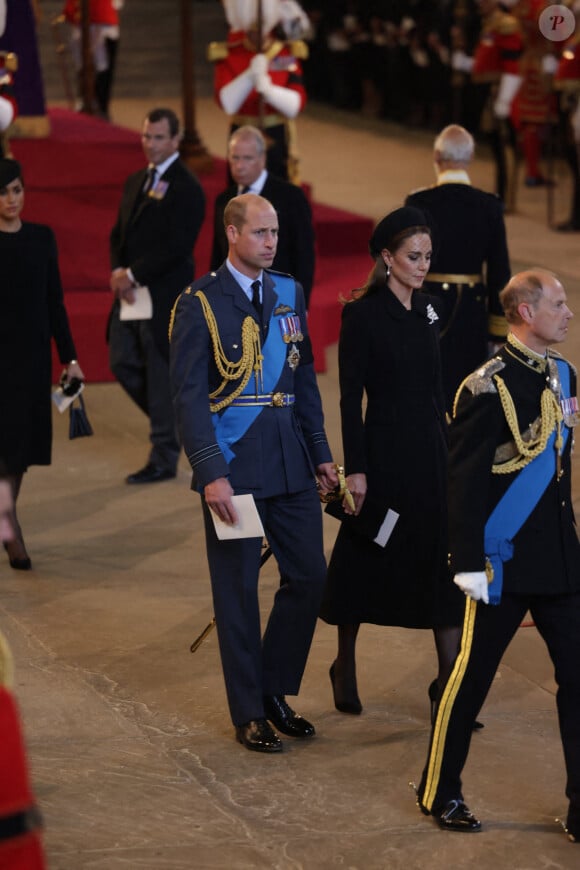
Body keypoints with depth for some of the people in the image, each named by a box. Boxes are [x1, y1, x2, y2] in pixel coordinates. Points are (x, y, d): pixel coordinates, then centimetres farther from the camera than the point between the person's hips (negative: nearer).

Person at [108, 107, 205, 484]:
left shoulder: (186, 188, -12)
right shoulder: (136, 182, 15)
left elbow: (176, 248, -19)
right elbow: (120, 233, 16)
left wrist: (134, 275, -16)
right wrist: (119, 271, -3)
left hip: (165, 297, -8)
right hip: (132, 295, 8)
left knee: (162, 377, -2)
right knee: (123, 364, 10)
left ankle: (164, 460, 7)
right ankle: (177, 424, 28)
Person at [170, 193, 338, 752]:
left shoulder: (289, 294, 10)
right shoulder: (200, 303, -8)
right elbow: (188, 395, -12)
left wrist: (320, 453, 10)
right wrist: (211, 473, -18)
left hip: (290, 464, 6)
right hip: (233, 467, -6)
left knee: (308, 576, 6)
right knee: (238, 590, 3)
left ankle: (273, 691, 23)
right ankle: (248, 713, 14)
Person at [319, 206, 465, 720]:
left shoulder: (426, 311, 9)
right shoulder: (362, 314, -11)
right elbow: (350, 396, -12)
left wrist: (447, 448, 15)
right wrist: (355, 468, -15)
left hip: (431, 447, 6)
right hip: (383, 447, -6)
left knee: (445, 560, 2)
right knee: (365, 557, 7)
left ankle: (450, 677, 6)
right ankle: (345, 666, 25)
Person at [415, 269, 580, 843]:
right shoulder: (489, 388, -15)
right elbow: (464, 482, -14)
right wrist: (468, 564, -16)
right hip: (504, 562, -7)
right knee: (473, 674, 6)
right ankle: (440, 794, 23)